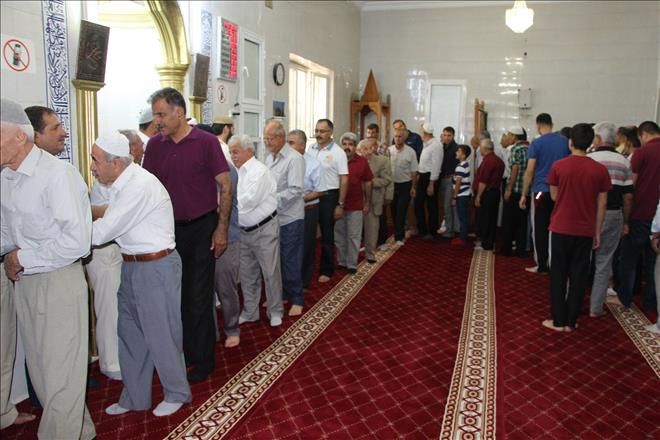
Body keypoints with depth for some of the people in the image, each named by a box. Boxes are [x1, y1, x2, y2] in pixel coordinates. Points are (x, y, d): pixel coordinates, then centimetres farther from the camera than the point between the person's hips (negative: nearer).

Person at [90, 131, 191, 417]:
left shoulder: (140, 185, -23)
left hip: (156, 266, -9)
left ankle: (176, 394, 26)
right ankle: (135, 397, 33)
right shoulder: (123, 183, 7)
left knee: (160, 334, 5)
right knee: (130, 332, 17)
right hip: (132, 265, 9)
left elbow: (102, 232, -23)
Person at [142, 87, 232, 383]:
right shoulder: (155, 145, 2)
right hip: (169, 228, 5)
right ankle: (183, 353, 29)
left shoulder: (206, 142, -10)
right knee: (175, 295, 13)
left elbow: (225, 186, -7)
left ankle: (203, 360, 17)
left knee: (198, 297, 2)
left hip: (201, 228, -4)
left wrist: (221, 228, -10)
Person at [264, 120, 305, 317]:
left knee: (291, 261, 2)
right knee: (276, 258, 15)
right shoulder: (269, 158, 10)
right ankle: (282, 294, 30)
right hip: (272, 217, 7)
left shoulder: (294, 159, -13)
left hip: (290, 218, -7)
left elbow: (295, 190, -21)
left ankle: (296, 299, 16)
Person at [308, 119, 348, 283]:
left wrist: (340, 204, -10)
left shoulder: (337, 152, -9)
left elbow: (344, 180, -8)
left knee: (327, 234, 7)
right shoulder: (310, 149, 4)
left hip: (328, 196, -4)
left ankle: (326, 270, 19)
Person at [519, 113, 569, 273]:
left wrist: (524, 195, -3)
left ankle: (542, 265, 8)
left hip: (541, 191, -4)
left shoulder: (536, 143, -6)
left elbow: (530, 171, -8)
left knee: (540, 229, 4)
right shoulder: (565, 141, 6)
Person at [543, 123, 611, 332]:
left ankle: (558, 320, 13)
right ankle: (571, 321, 16)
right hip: (585, 231, 1)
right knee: (579, 276, 10)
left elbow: (554, 196, 3)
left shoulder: (559, 166, -8)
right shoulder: (600, 170, -4)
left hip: (561, 228, -1)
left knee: (559, 275, 8)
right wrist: (597, 231, 9)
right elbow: (601, 204, 0)